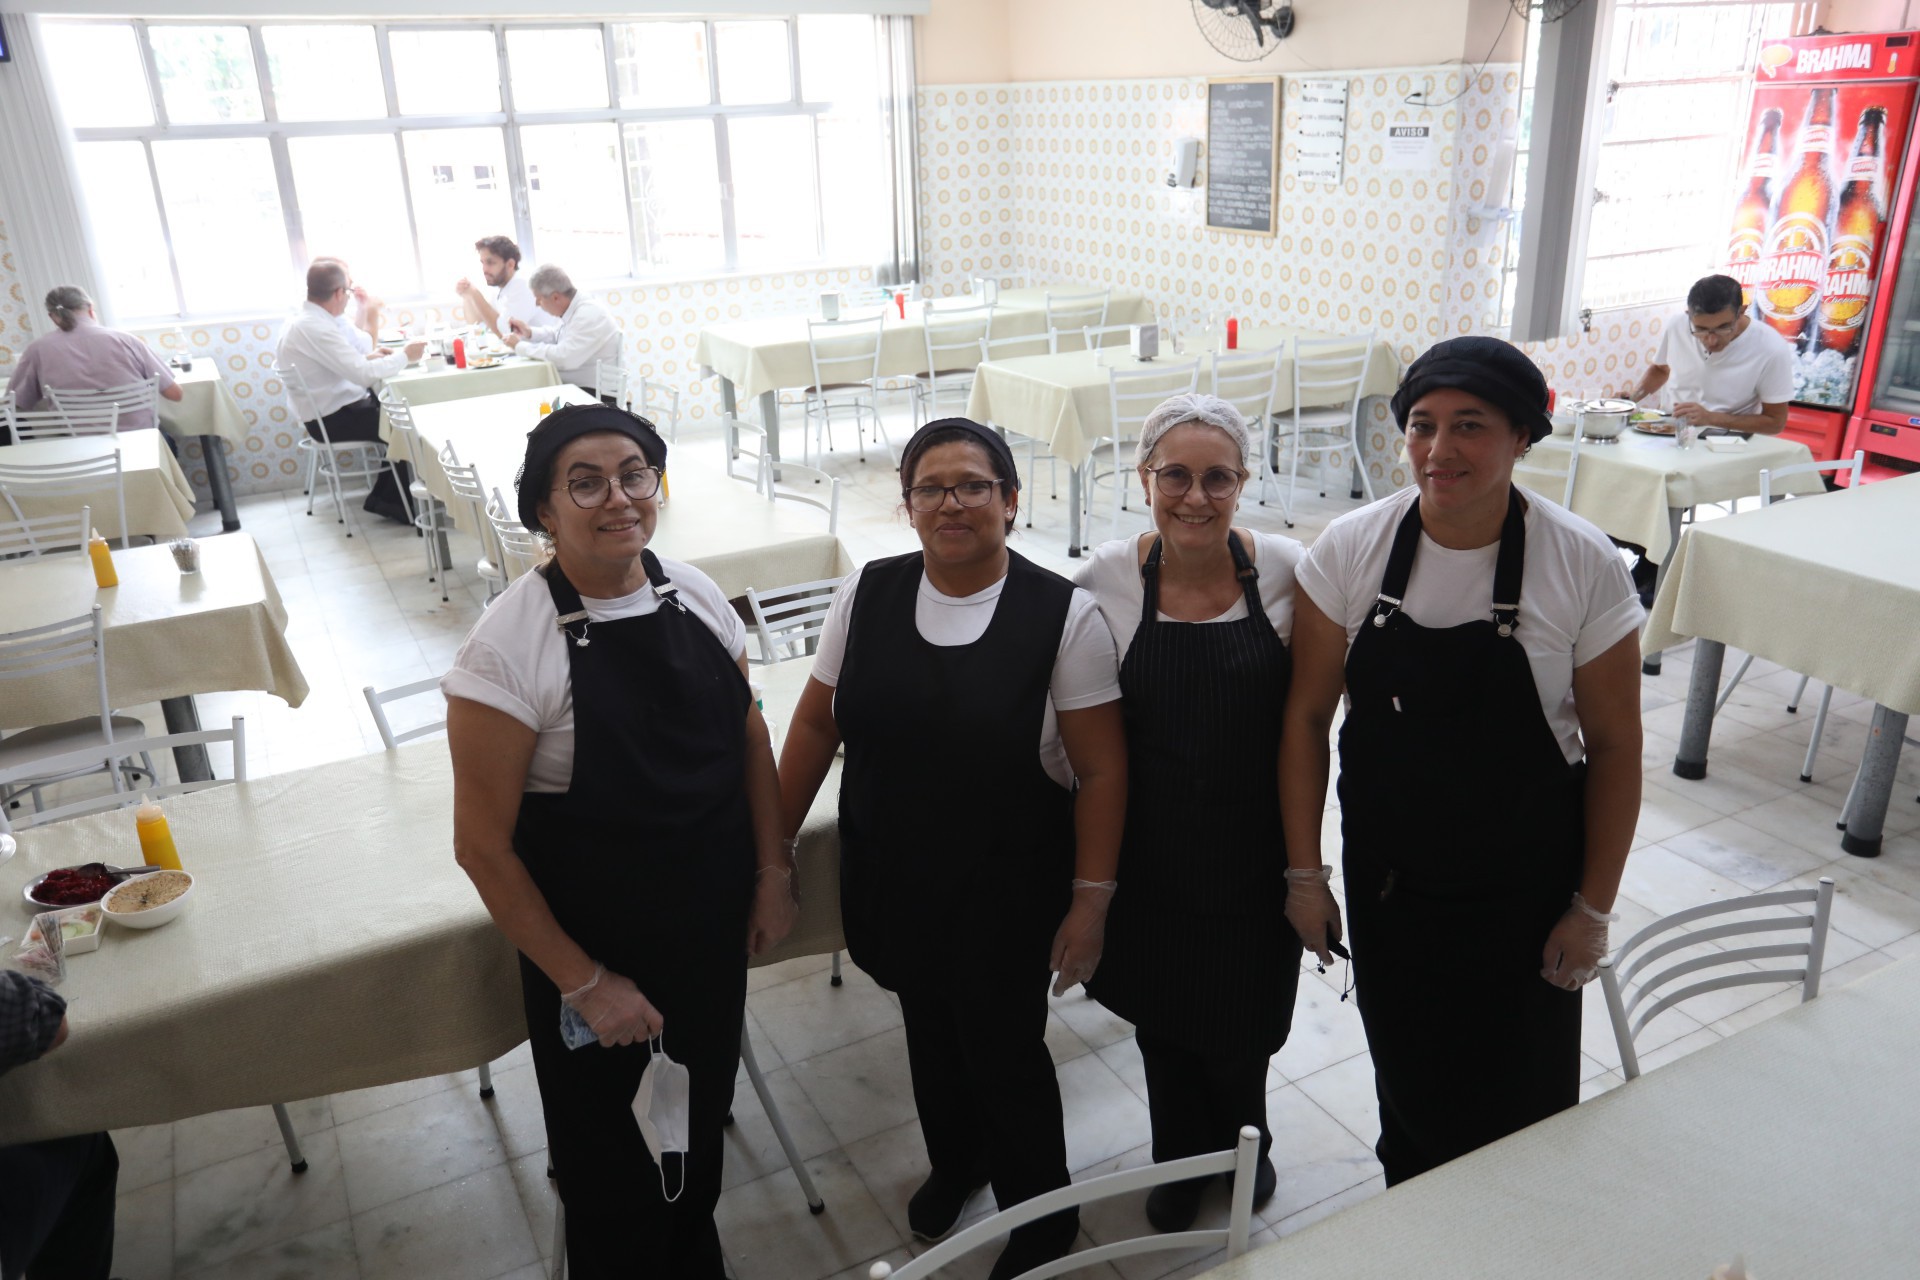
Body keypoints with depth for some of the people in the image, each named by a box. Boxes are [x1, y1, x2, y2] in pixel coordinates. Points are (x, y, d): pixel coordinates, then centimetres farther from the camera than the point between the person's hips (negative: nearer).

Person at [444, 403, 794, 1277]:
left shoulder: (695, 595, -6)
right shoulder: (509, 645, -22)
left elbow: (749, 738, 6)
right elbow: (483, 846, -18)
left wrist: (773, 871, 0)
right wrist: (583, 982, -14)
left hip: (714, 930, 5)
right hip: (596, 949, -5)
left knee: (701, 1120, 25)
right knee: (615, 1160, 16)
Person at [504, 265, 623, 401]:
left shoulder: (588, 315, -22)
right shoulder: (573, 309, 6)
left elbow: (563, 357, -30)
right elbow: (555, 334, 25)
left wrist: (520, 346, -18)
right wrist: (530, 332, 5)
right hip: (575, 387, 9)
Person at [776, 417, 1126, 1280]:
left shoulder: (1062, 614, -15)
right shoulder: (866, 595, -6)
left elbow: (1100, 767, -12)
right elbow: (816, 726, 3)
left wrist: (1090, 900, -12)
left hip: (1007, 891, -3)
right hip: (893, 879, 4)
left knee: (1005, 1048, 10)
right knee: (930, 1031, 23)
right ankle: (954, 1161, 53)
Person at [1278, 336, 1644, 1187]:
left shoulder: (1584, 565, -15)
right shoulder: (1351, 549, -11)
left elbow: (1613, 744, -6)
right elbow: (1306, 716, -4)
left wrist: (1593, 907, -4)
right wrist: (1304, 872, -2)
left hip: (1524, 887, -1)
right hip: (1384, 876, 2)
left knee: (1517, 1098, 11)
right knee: (1405, 1081, 17)